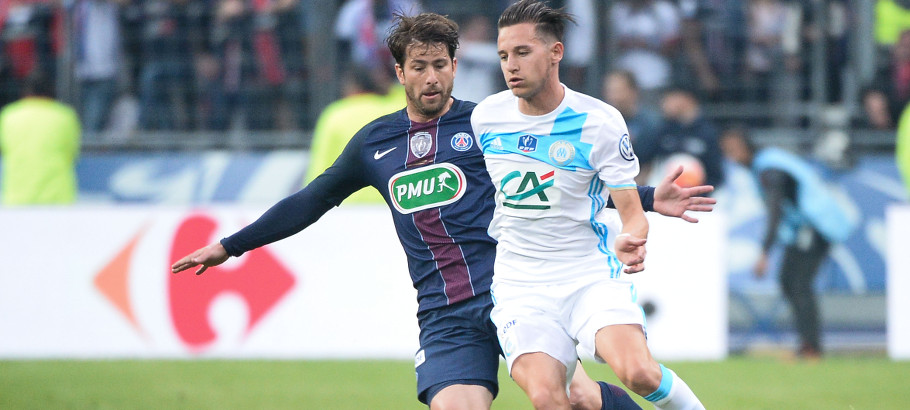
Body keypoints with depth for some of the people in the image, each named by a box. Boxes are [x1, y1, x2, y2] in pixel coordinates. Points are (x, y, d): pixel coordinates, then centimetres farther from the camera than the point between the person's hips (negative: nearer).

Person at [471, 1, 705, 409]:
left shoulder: (600, 122, -7)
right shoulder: (484, 116, 2)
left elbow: (631, 210, -5)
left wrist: (631, 241, -25)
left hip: (592, 276, -2)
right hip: (520, 286, 2)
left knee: (639, 373, -26)